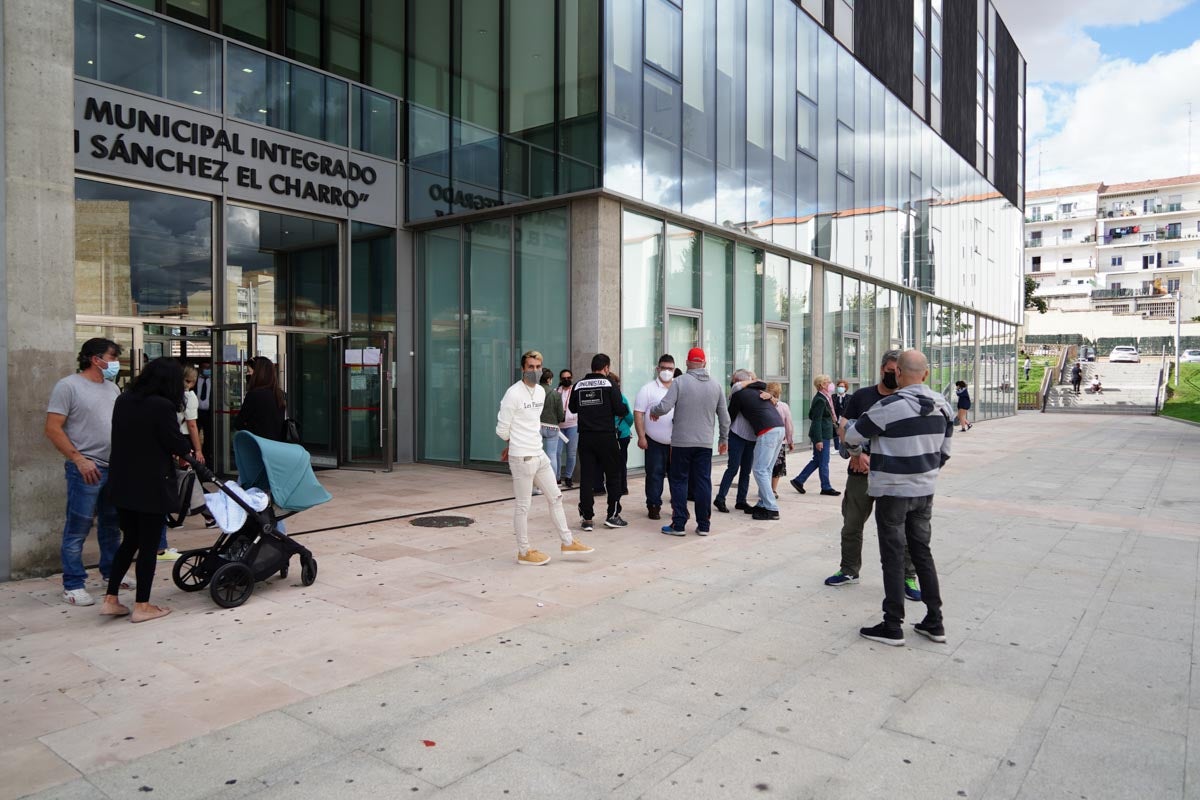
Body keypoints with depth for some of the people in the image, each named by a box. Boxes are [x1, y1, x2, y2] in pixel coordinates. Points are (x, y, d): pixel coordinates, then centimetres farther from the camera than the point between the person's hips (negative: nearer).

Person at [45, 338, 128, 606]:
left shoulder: (112, 388, 13)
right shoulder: (68, 386, -8)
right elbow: (53, 429, -12)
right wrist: (79, 459, -18)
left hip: (115, 468, 7)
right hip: (86, 469, -7)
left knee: (112, 524, 16)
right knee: (77, 529, -1)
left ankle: (111, 572, 29)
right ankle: (73, 585, 7)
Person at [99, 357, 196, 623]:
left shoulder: (123, 401, 5)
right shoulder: (162, 406, -18)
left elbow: (125, 438, 14)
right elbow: (177, 444, -13)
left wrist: (177, 450, 14)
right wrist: (188, 448, 11)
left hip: (122, 484, 7)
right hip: (151, 486, -7)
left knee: (129, 540, 19)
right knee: (149, 544, 4)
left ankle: (110, 599, 20)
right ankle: (142, 606, 12)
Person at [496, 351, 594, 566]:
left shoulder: (541, 391, 10)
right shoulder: (513, 394, -14)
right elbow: (502, 429, -10)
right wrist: (515, 446, 7)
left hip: (540, 454, 8)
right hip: (522, 458, -8)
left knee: (555, 497, 14)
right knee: (523, 505, 2)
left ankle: (567, 542, 26)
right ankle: (524, 552, 15)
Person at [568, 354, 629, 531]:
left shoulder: (578, 385, 4)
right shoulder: (609, 384, -8)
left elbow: (572, 408, 16)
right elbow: (620, 410, -11)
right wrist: (626, 408, 10)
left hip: (585, 437, 3)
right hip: (606, 436, -3)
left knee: (586, 477, 6)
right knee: (613, 476, 10)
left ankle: (586, 518, 6)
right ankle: (612, 516, 12)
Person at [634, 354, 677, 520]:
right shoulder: (648, 389, -3)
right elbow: (638, 414, -6)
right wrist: (641, 437, -12)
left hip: (678, 441, 3)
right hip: (655, 442, -3)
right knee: (655, 474, 2)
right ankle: (653, 506, 12)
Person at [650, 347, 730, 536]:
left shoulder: (680, 381, -6)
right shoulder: (716, 385, 7)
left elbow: (664, 407, -13)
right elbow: (724, 417, 12)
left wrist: (653, 412, 9)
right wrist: (724, 439, 24)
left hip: (681, 442, -3)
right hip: (705, 443, 3)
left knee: (679, 482, 5)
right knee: (703, 483, 8)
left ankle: (678, 524, 7)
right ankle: (704, 525, 12)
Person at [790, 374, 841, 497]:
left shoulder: (823, 398, 12)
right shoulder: (820, 400, -18)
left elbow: (812, 416, 18)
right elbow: (817, 421, -21)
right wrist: (818, 440, -23)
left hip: (823, 435, 10)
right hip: (821, 436, -10)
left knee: (817, 460, 15)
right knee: (823, 462, 1)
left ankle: (799, 481, 18)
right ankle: (826, 487, 12)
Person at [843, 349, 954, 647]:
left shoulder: (889, 407, -19)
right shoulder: (943, 405, 2)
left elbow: (851, 436, -8)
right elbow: (944, 451, 11)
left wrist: (843, 426, 14)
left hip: (892, 491, -6)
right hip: (925, 491, 6)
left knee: (893, 557, 2)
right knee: (922, 552, 16)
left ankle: (893, 627, 9)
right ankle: (934, 622, 21)